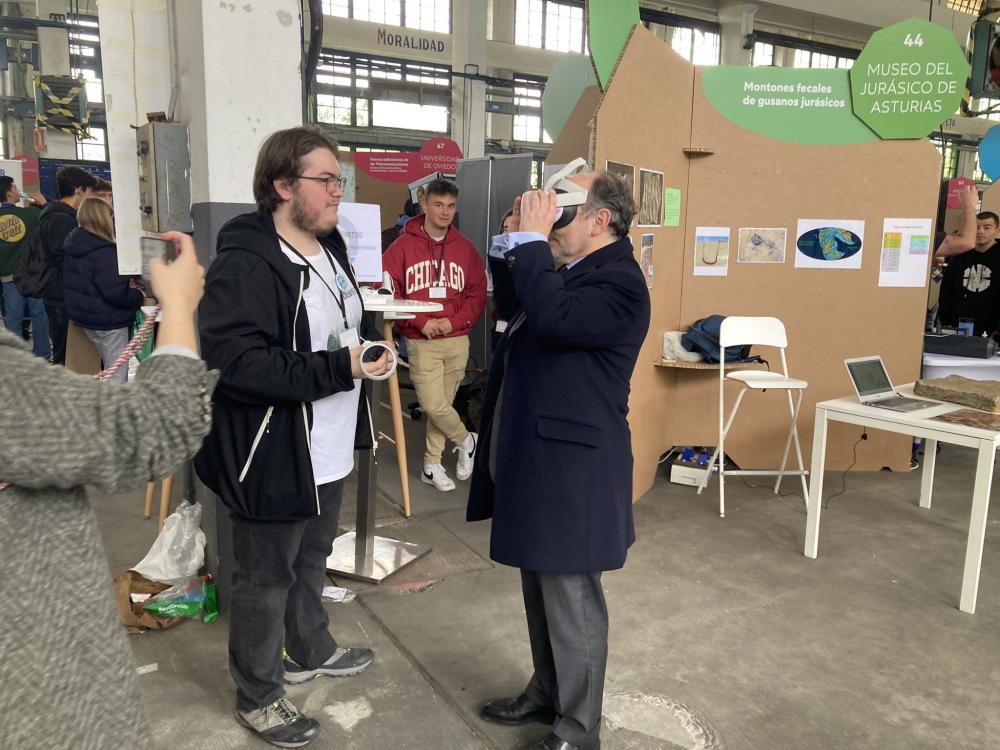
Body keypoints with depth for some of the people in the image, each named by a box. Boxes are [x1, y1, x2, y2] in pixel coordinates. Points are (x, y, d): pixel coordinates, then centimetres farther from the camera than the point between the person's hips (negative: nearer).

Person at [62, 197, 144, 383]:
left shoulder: (73, 244, 7)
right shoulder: (105, 252, -23)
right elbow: (116, 294, -27)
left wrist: (125, 284, 8)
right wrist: (138, 295, -9)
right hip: (108, 320, -9)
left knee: (109, 368, 22)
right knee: (118, 375, -1)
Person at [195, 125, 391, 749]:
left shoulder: (330, 247, 9)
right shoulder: (245, 263, -22)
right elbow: (234, 360, -30)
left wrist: (369, 341, 4)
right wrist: (339, 367, -30)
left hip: (329, 450, 9)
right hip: (275, 457, -9)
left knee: (313, 558, 27)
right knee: (266, 578, 10)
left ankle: (311, 649, 50)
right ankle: (257, 695, 31)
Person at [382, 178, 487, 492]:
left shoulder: (465, 248, 6)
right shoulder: (402, 247, -3)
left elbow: (478, 294, 6)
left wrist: (454, 321, -9)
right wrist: (420, 322, -15)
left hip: (457, 340, 3)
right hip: (420, 342, -2)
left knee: (442, 404, 9)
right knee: (433, 405, -6)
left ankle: (432, 465, 24)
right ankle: (465, 440, 23)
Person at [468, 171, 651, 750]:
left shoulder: (618, 282, -18)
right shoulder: (572, 273, 14)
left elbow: (552, 318, -35)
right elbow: (522, 314, 23)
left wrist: (533, 240, -24)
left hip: (573, 469, -10)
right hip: (541, 458, 11)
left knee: (572, 601, 4)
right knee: (543, 590, 22)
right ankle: (547, 694, 41)